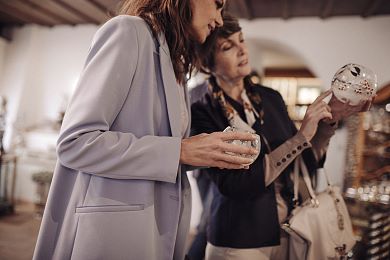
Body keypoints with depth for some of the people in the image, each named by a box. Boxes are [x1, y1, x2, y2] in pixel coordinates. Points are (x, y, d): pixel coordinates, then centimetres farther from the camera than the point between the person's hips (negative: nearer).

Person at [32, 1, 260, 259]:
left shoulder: (175, 69, 14)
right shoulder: (129, 31, -10)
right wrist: (181, 151, -19)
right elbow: (75, 142, -19)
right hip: (112, 230, -8)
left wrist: (212, 153, 2)